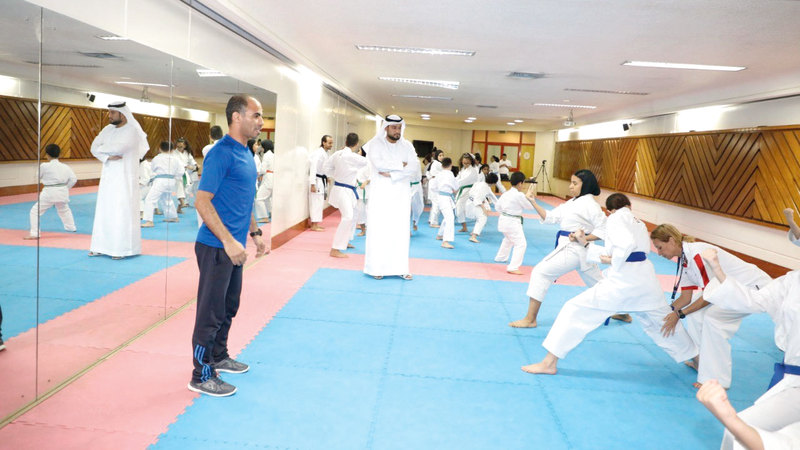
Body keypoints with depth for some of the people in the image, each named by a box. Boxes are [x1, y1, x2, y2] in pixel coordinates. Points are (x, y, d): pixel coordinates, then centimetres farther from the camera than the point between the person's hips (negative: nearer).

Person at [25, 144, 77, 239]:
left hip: (49, 193, -5)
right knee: (64, 209, 32)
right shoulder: (65, 167, 2)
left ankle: (34, 233, -8)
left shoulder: (44, 166, -11)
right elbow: (73, 179, 5)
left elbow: (38, 177, 4)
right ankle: (71, 227, 44)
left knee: (35, 211, 1)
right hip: (62, 192, 6)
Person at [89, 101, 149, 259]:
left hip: (125, 178, -7)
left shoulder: (132, 131, -9)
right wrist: (108, 157, -14)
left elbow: (118, 148, -22)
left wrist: (102, 148, -5)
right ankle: (103, 246, 17)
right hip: (108, 176, 7)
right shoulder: (108, 129, 12)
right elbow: (94, 147, 4)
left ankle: (123, 248, 1)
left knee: (123, 213, -6)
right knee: (104, 211, 9)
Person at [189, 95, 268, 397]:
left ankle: (219, 357, 38)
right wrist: (229, 241, -24)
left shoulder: (245, 154, 12)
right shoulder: (221, 154, -17)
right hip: (216, 247, -9)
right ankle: (202, 376, 14)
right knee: (211, 312, 1)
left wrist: (255, 233, 19)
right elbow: (202, 201, -21)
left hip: (234, 247, 9)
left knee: (228, 308, 20)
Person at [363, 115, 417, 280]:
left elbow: (413, 166, -6)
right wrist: (400, 164, -10)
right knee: (378, 230, -2)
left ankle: (400, 267, 10)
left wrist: (391, 174, -15)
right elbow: (377, 163, -17)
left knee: (400, 231, 3)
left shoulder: (407, 146, 8)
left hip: (401, 193, 3)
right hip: (381, 193, -3)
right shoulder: (376, 144, 0)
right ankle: (376, 267, 6)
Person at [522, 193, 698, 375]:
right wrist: (586, 244, 21)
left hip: (623, 279, -8)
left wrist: (613, 261, -6)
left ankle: (549, 363, -4)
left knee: (575, 310, -2)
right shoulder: (639, 223, 24)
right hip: (646, 278, 8)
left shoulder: (616, 218, 0)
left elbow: (627, 244, -20)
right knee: (660, 323, 28)